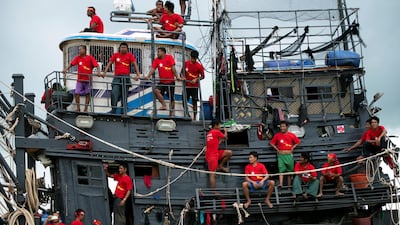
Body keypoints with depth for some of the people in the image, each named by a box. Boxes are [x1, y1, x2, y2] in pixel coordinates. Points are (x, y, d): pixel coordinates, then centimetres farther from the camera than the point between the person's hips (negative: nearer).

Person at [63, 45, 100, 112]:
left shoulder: (90, 58, -6)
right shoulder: (77, 58, 2)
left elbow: (97, 65, -10)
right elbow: (71, 64, -1)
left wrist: (98, 72, -27)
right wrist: (66, 69, -17)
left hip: (88, 79, -2)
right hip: (79, 79, 2)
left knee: (87, 94, 4)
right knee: (77, 93, -4)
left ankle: (85, 109, 12)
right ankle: (78, 108, 6)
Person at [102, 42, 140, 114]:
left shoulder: (130, 55, 5)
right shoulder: (115, 55, 7)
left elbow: (135, 64, -2)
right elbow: (109, 63, 4)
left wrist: (138, 75, -15)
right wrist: (104, 72, -9)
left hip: (126, 78, 0)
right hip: (117, 77, 0)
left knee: (124, 96, 3)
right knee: (114, 94, -14)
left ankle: (123, 111, 9)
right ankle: (113, 110, -9)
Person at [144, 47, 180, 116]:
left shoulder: (169, 57, -4)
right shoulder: (156, 60, 3)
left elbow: (173, 68, -9)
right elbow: (153, 69, -6)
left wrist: (177, 76, -17)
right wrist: (148, 76, -20)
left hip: (170, 81, -3)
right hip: (162, 82, 3)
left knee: (171, 98, 4)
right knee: (156, 91, -24)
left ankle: (171, 112, 16)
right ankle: (164, 105, -16)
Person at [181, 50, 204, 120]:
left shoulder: (199, 66, -6)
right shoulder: (186, 63, 2)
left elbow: (202, 76, -1)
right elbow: (181, 73, 10)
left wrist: (196, 79, -17)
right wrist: (182, 77, -12)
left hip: (195, 86, -3)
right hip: (186, 86, 3)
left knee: (194, 102, 0)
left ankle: (194, 117, 6)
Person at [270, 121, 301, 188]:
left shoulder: (291, 135, 1)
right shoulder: (277, 135, 2)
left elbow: (298, 142, 11)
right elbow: (271, 143, 13)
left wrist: (292, 148, 2)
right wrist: (277, 149, 4)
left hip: (289, 154, 1)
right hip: (281, 155, 0)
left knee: (290, 170, 6)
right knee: (281, 170, -12)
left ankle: (289, 185, 13)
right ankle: (280, 184, -24)